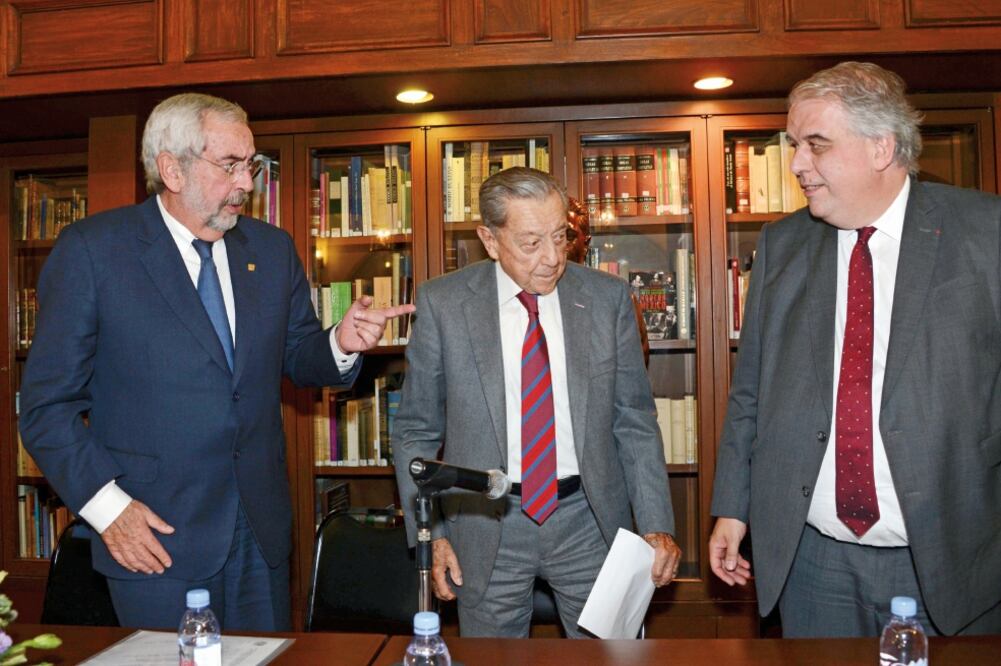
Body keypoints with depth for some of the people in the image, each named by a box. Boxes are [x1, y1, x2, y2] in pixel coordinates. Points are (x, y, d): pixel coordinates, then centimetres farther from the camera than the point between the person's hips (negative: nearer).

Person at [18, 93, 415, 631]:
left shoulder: (272, 248, 6)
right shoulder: (91, 250, -7)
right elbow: (47, 402, -5)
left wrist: (341, 344, -10)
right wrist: (106, 505, -13)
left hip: (261, 531, 5)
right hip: (154, 533, -4)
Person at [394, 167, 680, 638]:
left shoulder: (608, 298, -3)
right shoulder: (442, 304, -7)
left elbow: (635, 420, 2)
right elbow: (415, 431, 0)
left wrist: (656, 525, -4)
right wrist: (430, 535, -5)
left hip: (589, 517, 1)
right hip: (487, 526, -1)